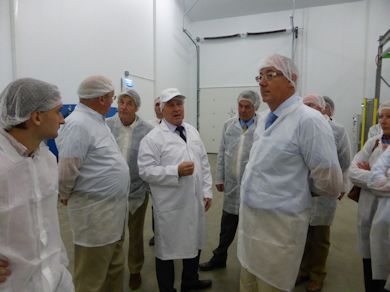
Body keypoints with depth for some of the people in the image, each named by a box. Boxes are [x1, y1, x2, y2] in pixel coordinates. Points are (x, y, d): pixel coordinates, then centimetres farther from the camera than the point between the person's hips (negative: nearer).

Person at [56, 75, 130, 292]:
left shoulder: (100, 121, 11)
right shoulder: (78, 124, -20)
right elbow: (67, 171, -21)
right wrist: (66, 196, -4)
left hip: (114, 207, 9)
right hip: (95, 211, -9)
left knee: (115, 268, 23)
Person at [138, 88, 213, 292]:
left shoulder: (192, 131, 8)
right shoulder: (153, 138, -11)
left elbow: (204, 164, 10)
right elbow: (146, 171, -17)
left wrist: (207, 191, 6)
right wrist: (176, 171, -25)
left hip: (195, 201, 6)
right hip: (170, 205, -6)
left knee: (194, 243, 22)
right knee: (168, 248, 11)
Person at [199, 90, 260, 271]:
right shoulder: (228, 125, 4)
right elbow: (222, 153, 8)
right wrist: (219, 178, 8)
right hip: (231, 185, 4)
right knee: (227, 227, 17)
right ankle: (219, 258, 36)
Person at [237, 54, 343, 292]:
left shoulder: (309, 120, -19)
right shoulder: (265, 120, 7)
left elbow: (331, 184, -16)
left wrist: (298, 188, -1)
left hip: (279, 228, -7)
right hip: (250, 221, 7)